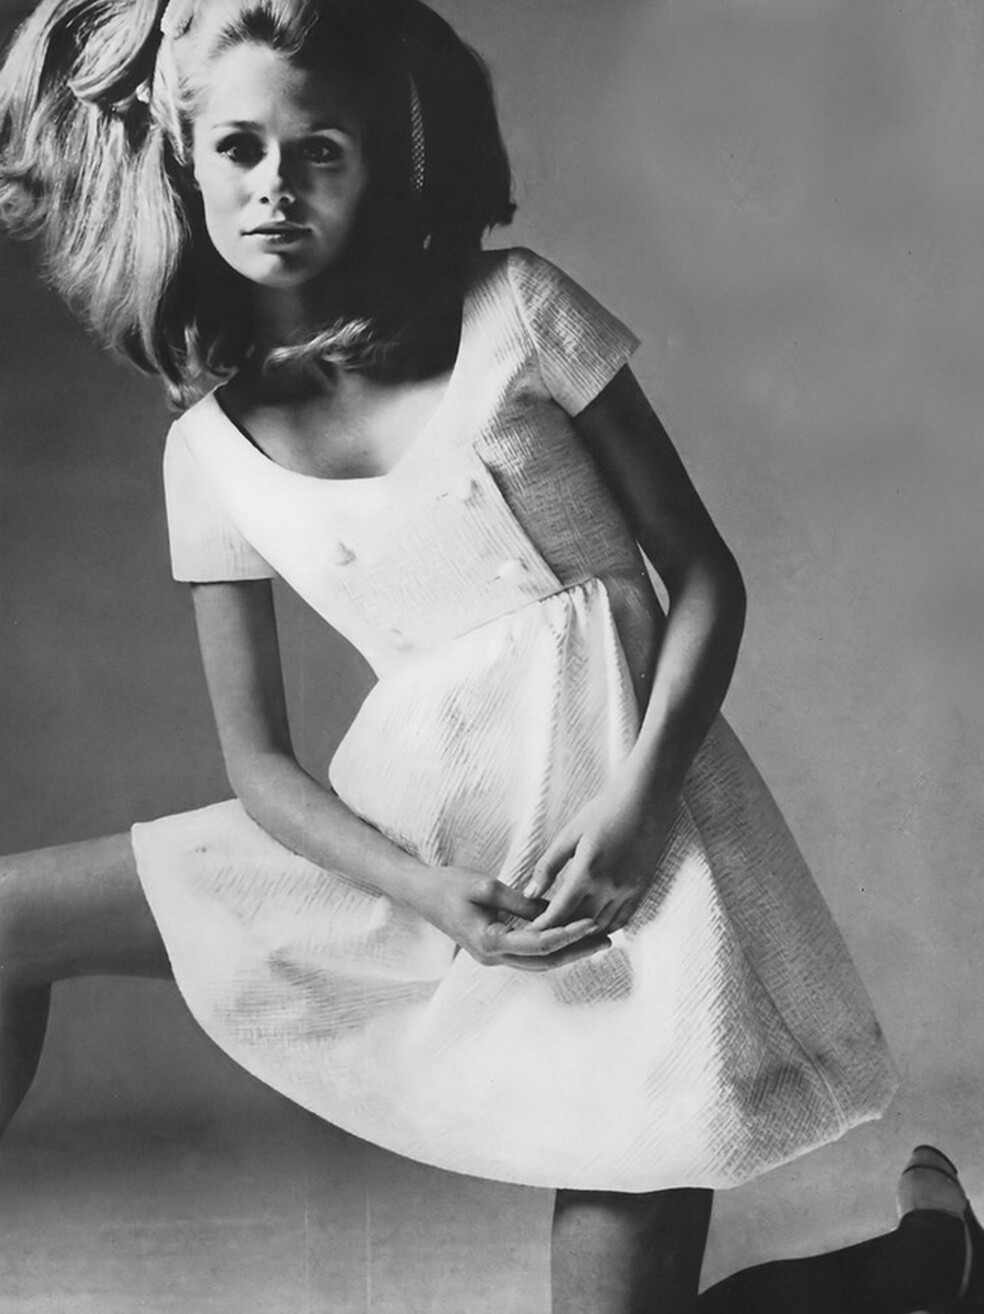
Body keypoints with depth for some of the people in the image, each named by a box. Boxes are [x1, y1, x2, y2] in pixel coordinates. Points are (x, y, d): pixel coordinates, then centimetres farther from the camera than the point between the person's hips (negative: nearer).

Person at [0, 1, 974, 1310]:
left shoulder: (512, 313, -3)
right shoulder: (209, 450, 5)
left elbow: (706, 578, 0)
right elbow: (258, 757, 4)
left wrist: (637, 803, -15)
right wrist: (426, 892, -14)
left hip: (624, 818, -4)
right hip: (415, 837, 4)